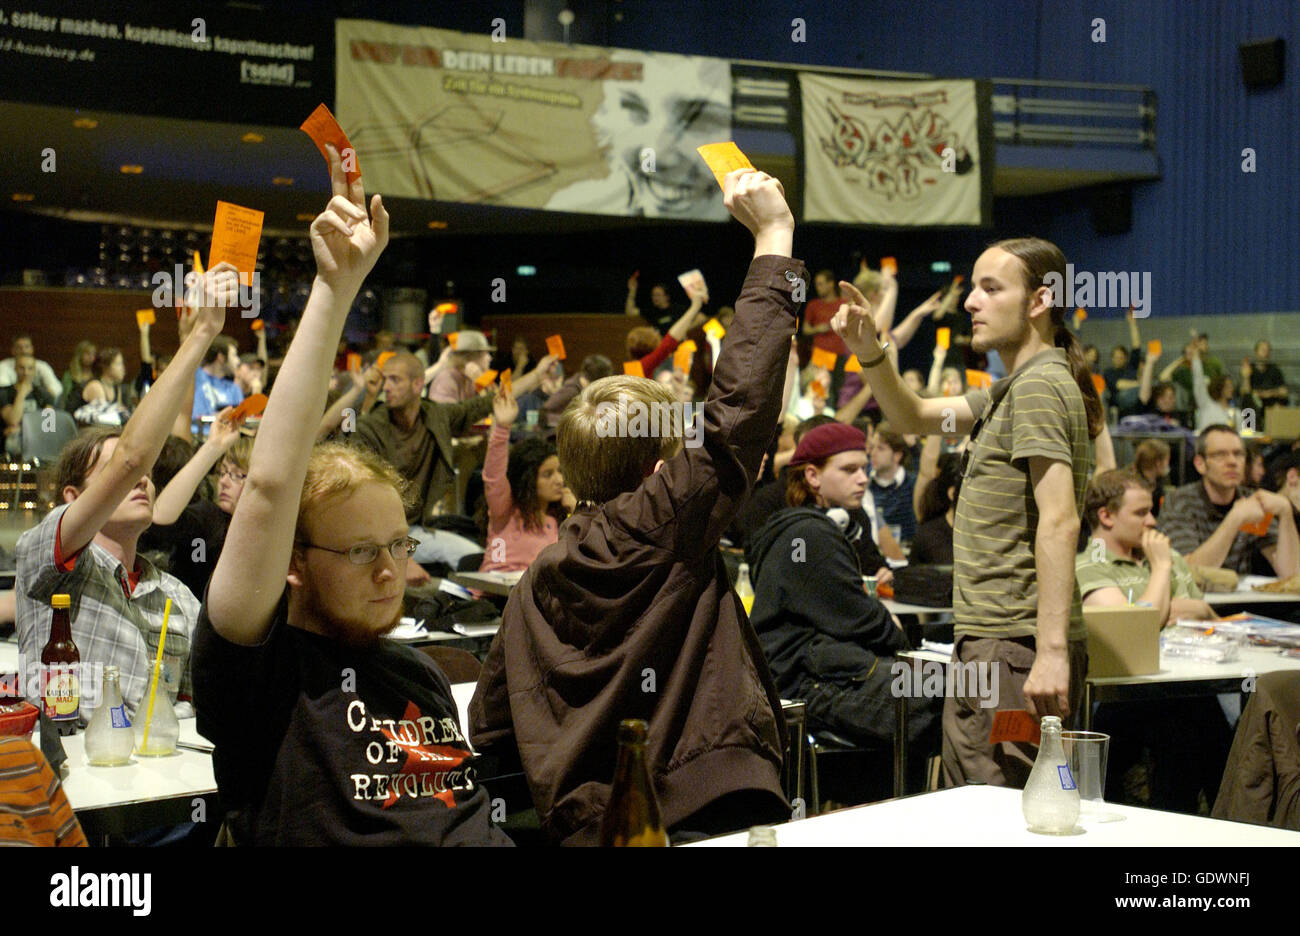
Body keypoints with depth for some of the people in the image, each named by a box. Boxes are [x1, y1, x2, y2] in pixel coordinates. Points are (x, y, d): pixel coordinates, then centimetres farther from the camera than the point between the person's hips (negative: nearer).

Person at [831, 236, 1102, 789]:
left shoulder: (1040, 385, -13)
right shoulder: (1009, 391, 19)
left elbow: (1059, 521, -22)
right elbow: (914, 418, 27)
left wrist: (1052, 651, -29)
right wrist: (870, 354, 8)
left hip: (1014, 650, -11)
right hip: (992, 642, 11)